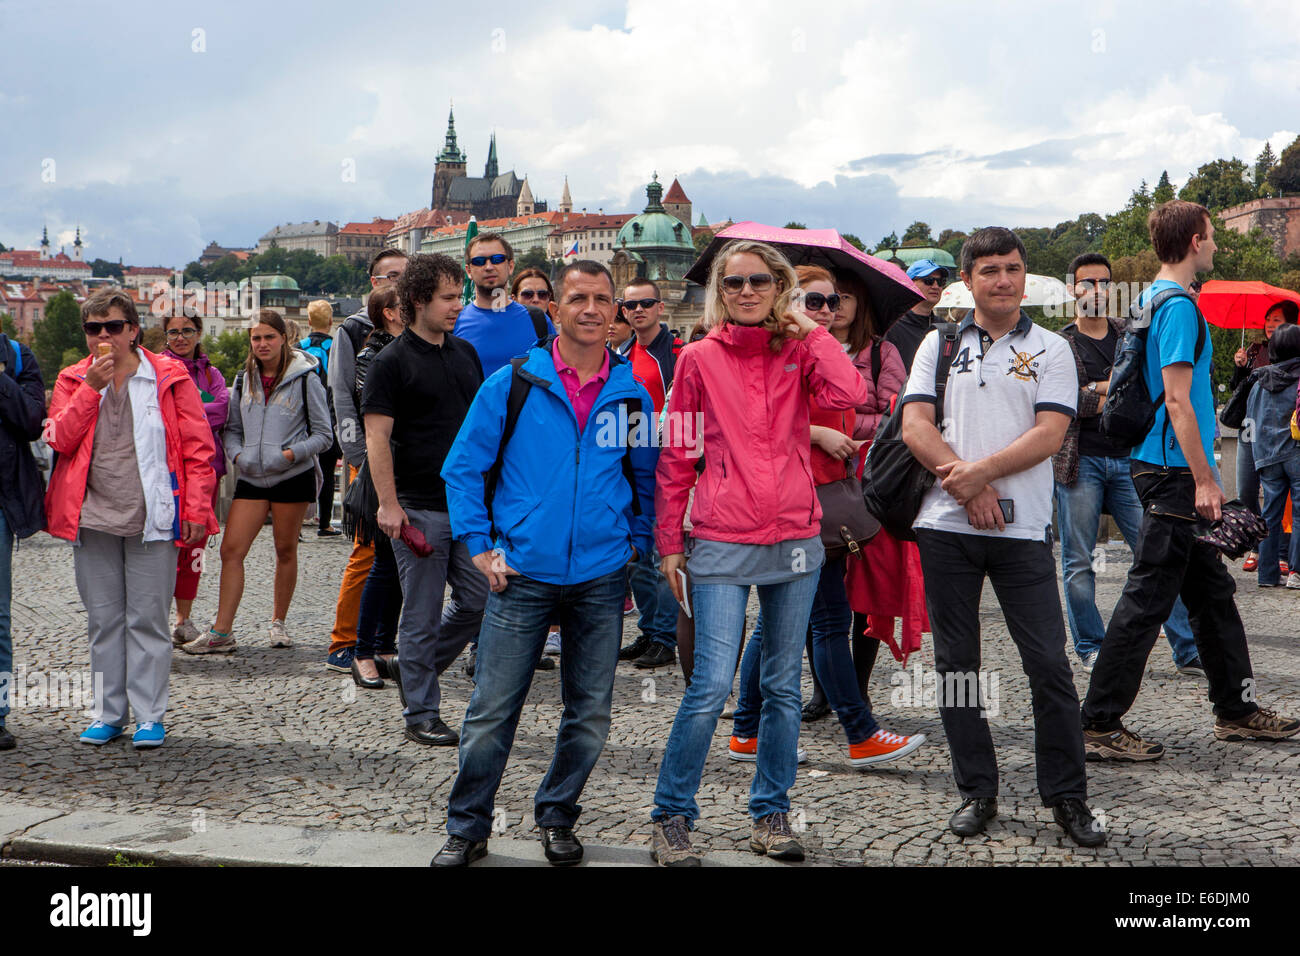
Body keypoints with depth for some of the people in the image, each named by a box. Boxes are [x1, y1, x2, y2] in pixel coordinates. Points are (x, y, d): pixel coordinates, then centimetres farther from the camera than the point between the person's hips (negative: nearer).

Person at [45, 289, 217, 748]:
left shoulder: (169, 377, 0)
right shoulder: (74, 379, 9)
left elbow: (198, 448, -1)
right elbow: (61, 440, -5)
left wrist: (194, 509, -7)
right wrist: (92, 386, -11)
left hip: (151, 518, -3)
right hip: (93, 518, 3)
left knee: (147, 618, 0)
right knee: (103, 619, 9)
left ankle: (149, 715, 8)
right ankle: (109, 713, 20)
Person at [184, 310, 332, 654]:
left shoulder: (305, 379, -3)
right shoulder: (244, 380, 11)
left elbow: (323, 434, -2)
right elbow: (232, 428, 17)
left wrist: (292, 452, -17)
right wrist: (237, 454, -3)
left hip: (292, 477, -3)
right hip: (251, 478, 3)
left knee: (285, 550, 8)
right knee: (231, 550, -6)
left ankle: (278, 622, 24)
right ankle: (221, 632, -4)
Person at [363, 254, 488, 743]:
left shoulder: (465, 353, 12)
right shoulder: (392, 362, -7)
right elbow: (377, 437, -11)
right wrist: (388, 505, -17)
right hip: (419, 509, -6)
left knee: (478, 600, 7)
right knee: (423, 614, 1)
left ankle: (418, 668, 29)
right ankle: (421, 714, 12)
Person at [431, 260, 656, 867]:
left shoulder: (631, 394, 5)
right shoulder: (512, 384, -1)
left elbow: (645, 479, 18)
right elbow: (462, 467, 4)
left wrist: (635, 544, 7)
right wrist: (479, 547, -2)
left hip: (601, 578, 2)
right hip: (524, 573, -2)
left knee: (590, 713, 9)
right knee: (491, 711, 0)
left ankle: (557, 819, 27)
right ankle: (467, 829, 16)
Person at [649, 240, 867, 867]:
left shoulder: (799, 352, 7)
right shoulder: (700, 358, 3)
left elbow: (846, 395, -14)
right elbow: (675, 455, 5)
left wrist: (810, 331, -3)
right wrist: (669, 541, 2)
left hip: (795, 540, 3)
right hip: (721, 545, -3)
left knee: (783, 686, 10)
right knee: (712, 685, -9)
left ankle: (770, 813, 23)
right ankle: (671, 816, 6)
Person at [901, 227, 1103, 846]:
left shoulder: (1050, 349, 7)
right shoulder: (940, 344, 12)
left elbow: (1049, 434, -5)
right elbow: (915, 426, 1)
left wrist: (982, 470, -16)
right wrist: (965, 482, -12)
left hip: (1022, 528, -2)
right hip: (945, 524, 2)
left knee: (1049, 664, -3)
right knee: (955, 663, 7)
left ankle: (1067, 796, 9)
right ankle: (977, 791, 18)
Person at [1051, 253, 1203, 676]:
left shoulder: (1130, 334, 14)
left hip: (1128, 460, 2)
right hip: (1080, 461, -2)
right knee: (1078, 562, 2)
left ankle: (1188, 651, 3)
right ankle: (1091, 649, 14)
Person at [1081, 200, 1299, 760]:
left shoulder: (1152, 299, 15)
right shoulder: (1178, 305, -14)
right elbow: (1178, 400, -20)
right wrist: (1204, 480, -19)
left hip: (1159, 467, 10)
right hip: (1173, 472, -10)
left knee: (1212, 591, 15)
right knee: (1148, 598, -7)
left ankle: (1236, 709, 24)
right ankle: (1099, 724, -2)